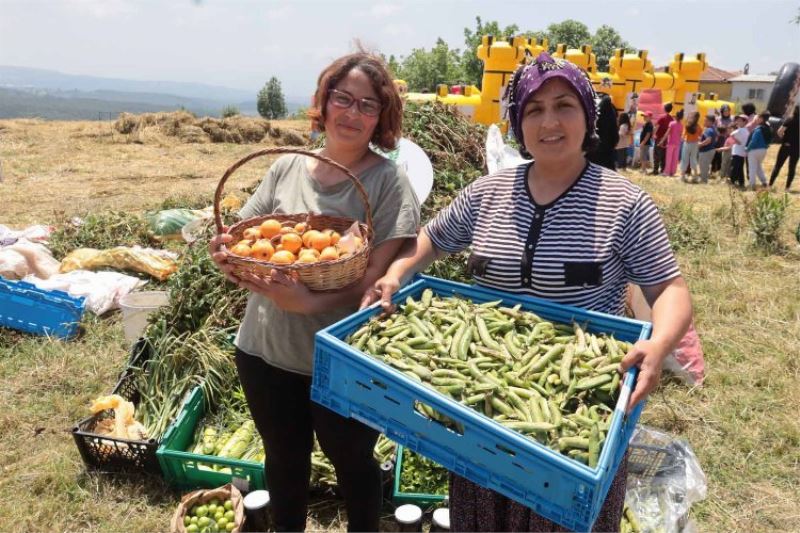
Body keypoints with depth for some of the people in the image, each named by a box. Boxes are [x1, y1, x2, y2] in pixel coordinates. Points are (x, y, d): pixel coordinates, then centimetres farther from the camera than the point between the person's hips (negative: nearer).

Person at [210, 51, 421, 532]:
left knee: (353, 461, 19)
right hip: (265, 348, 4)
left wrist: (311, 303, -31)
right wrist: (229, 254, -17)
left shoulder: (388, 180, -10)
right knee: (284, 459, 24)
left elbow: (381, 272, -17)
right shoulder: (287, 167, 2)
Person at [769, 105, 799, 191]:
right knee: (792, 167, 10)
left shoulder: (790, 120, -5)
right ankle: (788, 187, 7)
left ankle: (770, 184, 0)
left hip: (786, 146, -1)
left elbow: (779, 131, -17)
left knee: (777, 166, 5)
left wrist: (784, 139, -2)